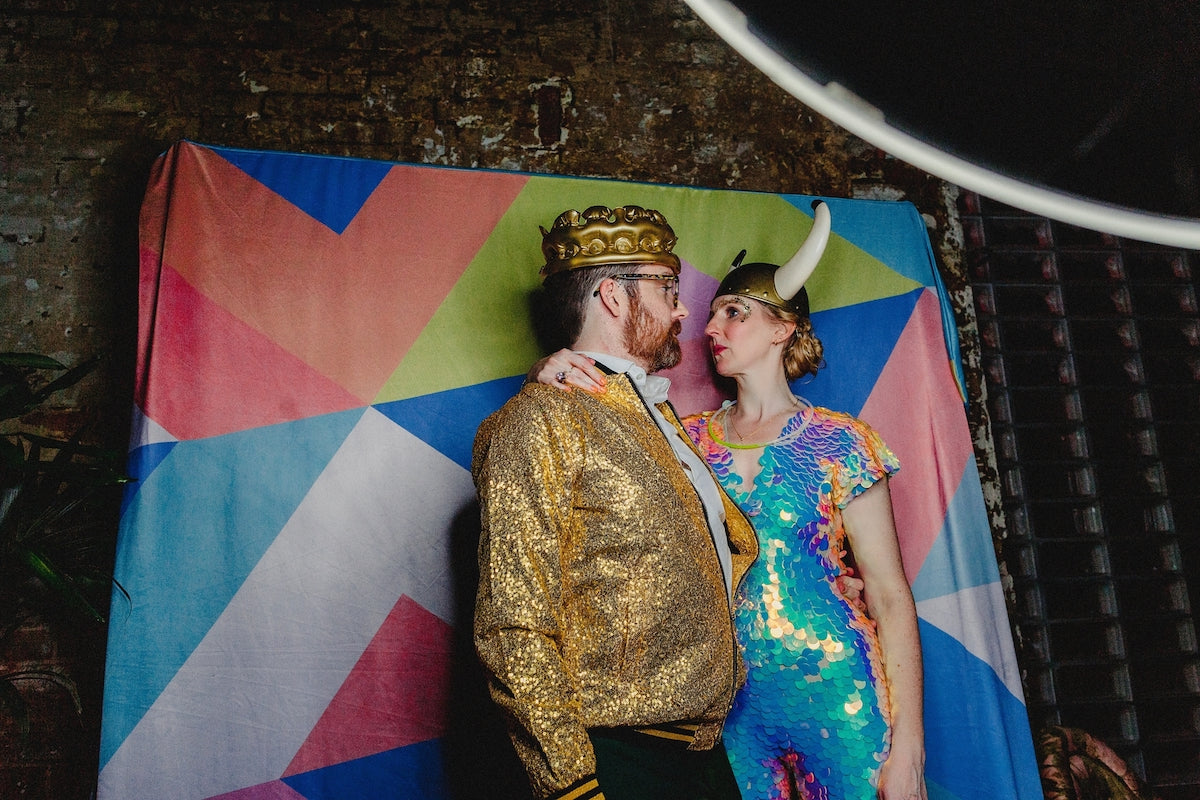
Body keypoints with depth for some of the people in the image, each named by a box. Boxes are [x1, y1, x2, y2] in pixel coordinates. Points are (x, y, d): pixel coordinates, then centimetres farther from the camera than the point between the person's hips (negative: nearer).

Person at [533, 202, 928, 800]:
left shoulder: (839, 443, -4)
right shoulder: (689, 439, 5)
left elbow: (890, 597, -5)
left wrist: (908, 745, -9)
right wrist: (549, 375, -18)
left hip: (835, 694, -3)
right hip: (730, 701, 3)